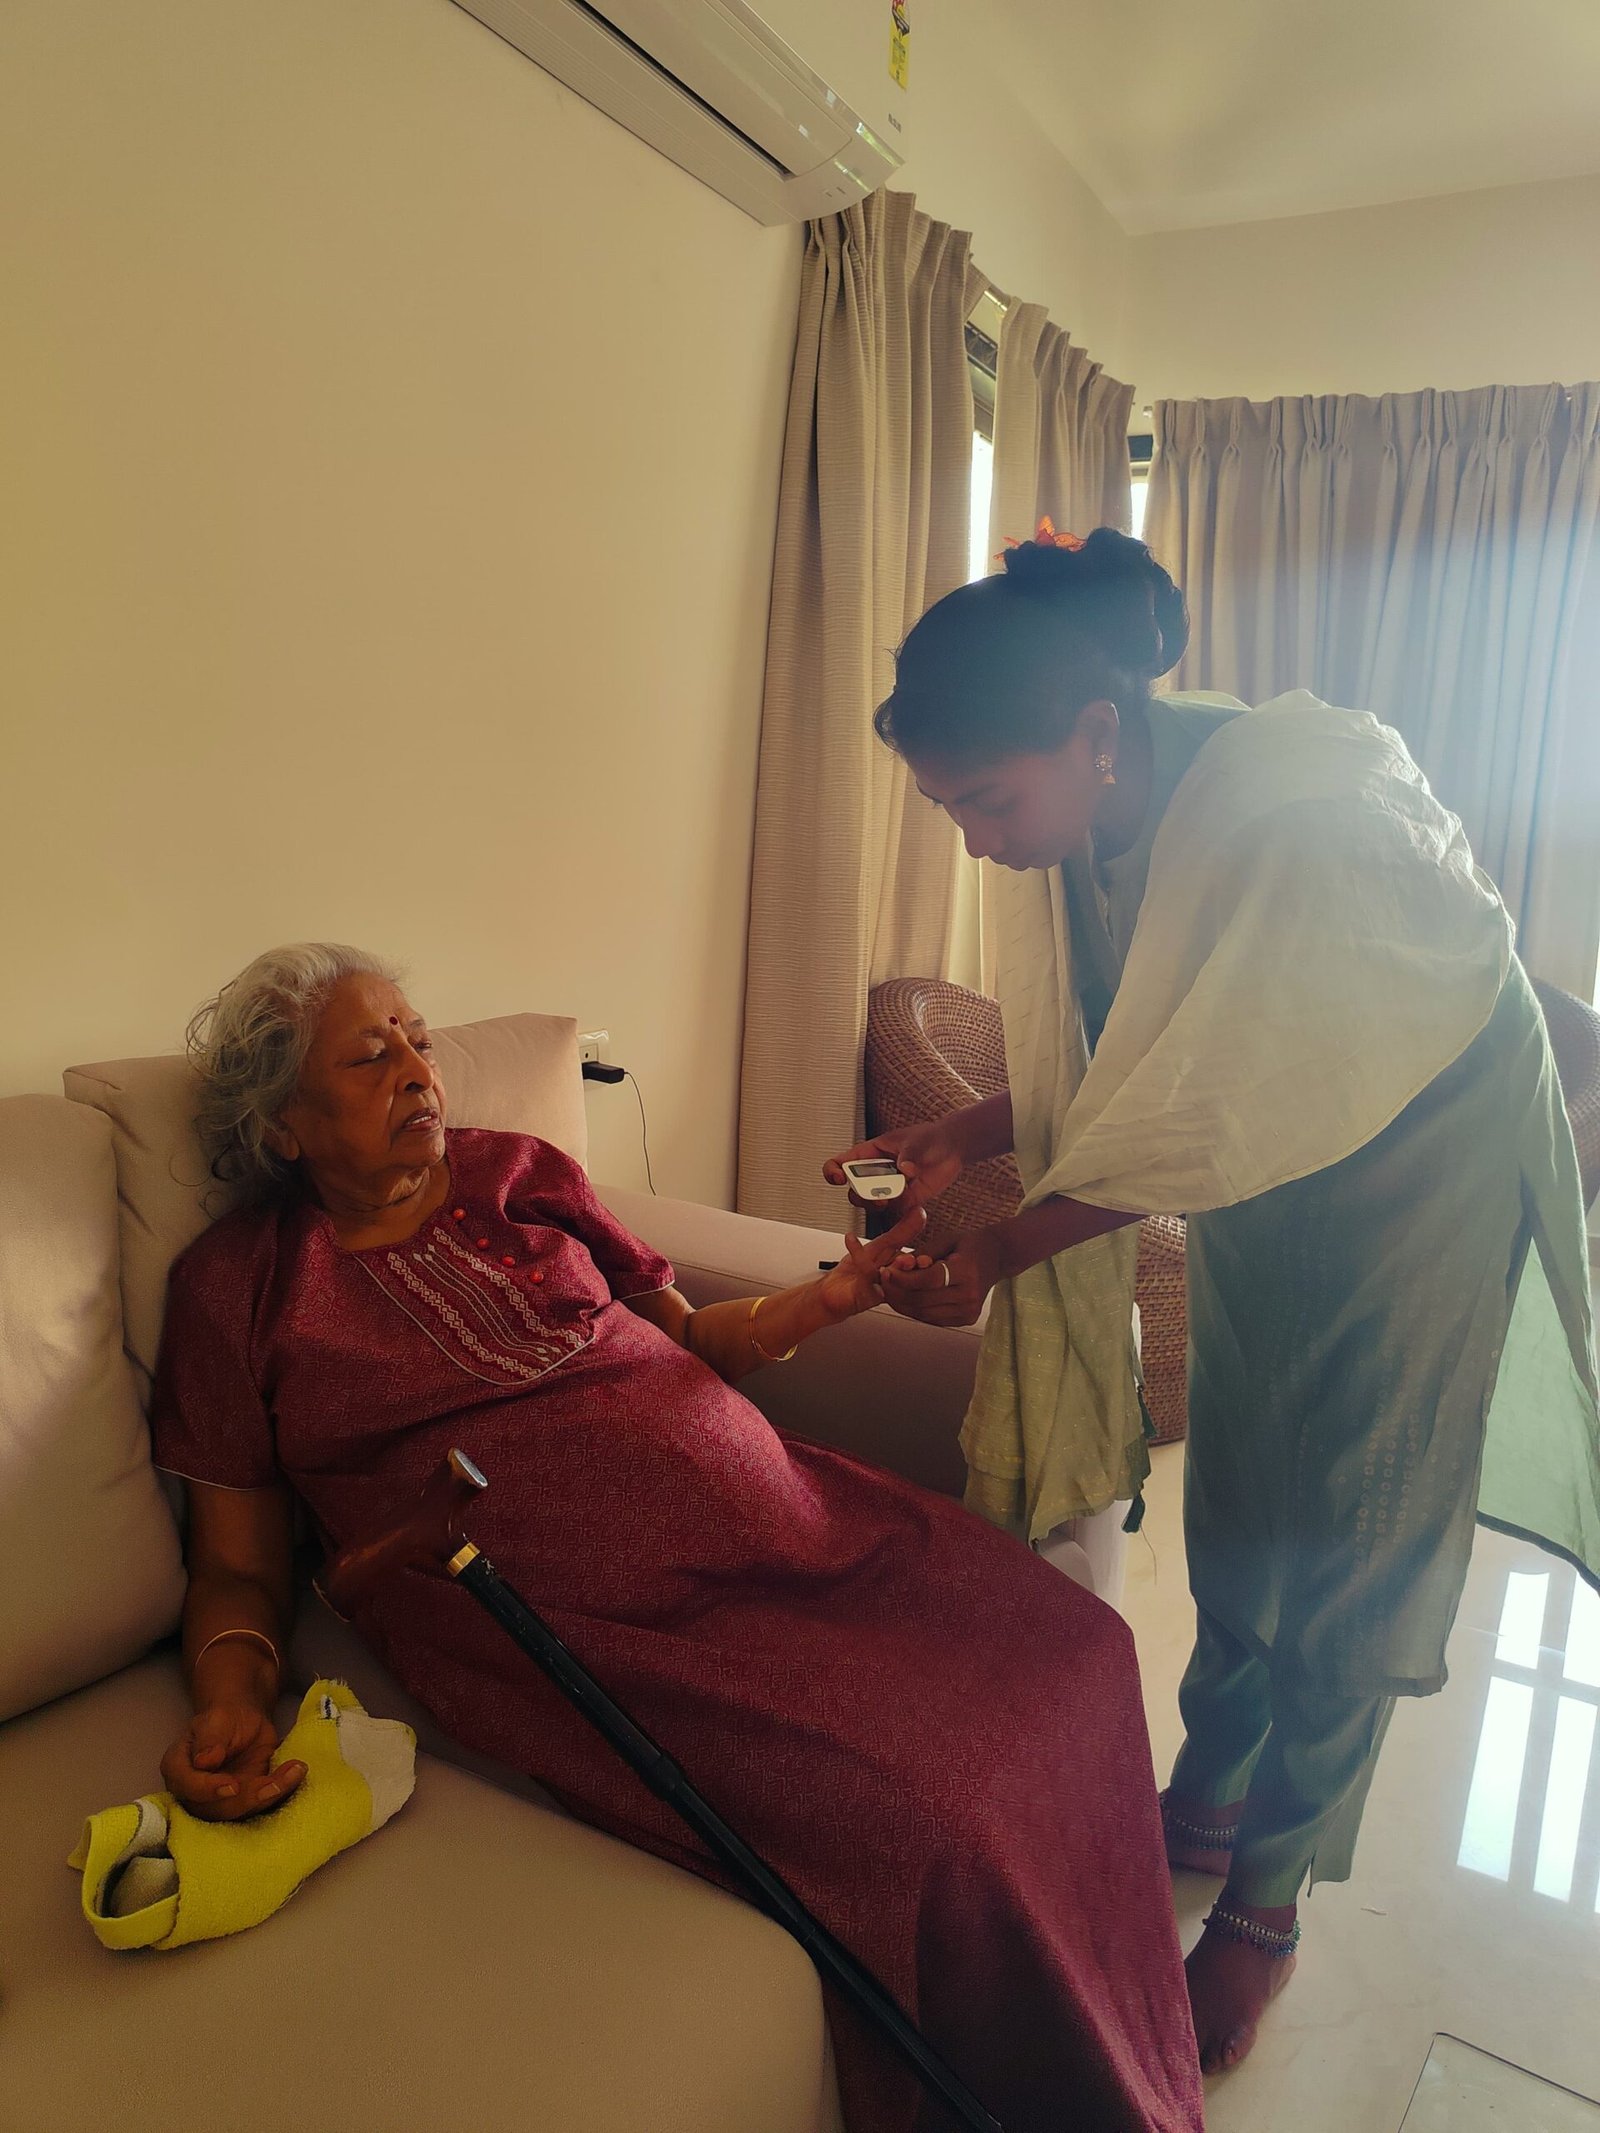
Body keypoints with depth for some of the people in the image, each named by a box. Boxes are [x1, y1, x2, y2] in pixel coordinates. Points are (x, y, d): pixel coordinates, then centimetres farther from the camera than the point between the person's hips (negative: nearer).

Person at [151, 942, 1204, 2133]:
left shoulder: (521, 1175, 14)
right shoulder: (238, 1288, 5)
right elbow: (237, 1567, 7)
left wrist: (841, 1291, 6)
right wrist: (232, 1703, -13)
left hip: (774, 1513, 5)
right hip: (590, 1622, -5)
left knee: (1063, 1646, -11)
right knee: (929, 1817, -23)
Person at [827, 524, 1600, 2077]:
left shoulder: (1297, 810, -37)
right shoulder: (1065, 833, -14)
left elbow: (1201, 1117, -32)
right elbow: (1094, 1068, -2)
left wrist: (995, 1257, -26)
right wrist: (959, 1140, -17)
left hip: (1425, 1149, -6)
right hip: (1262, 1160, 6)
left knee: (1348, 1539, 4)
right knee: (1232, 1500, 15)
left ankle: (1266, 1894, 23)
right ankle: (1207, 1797, 37)